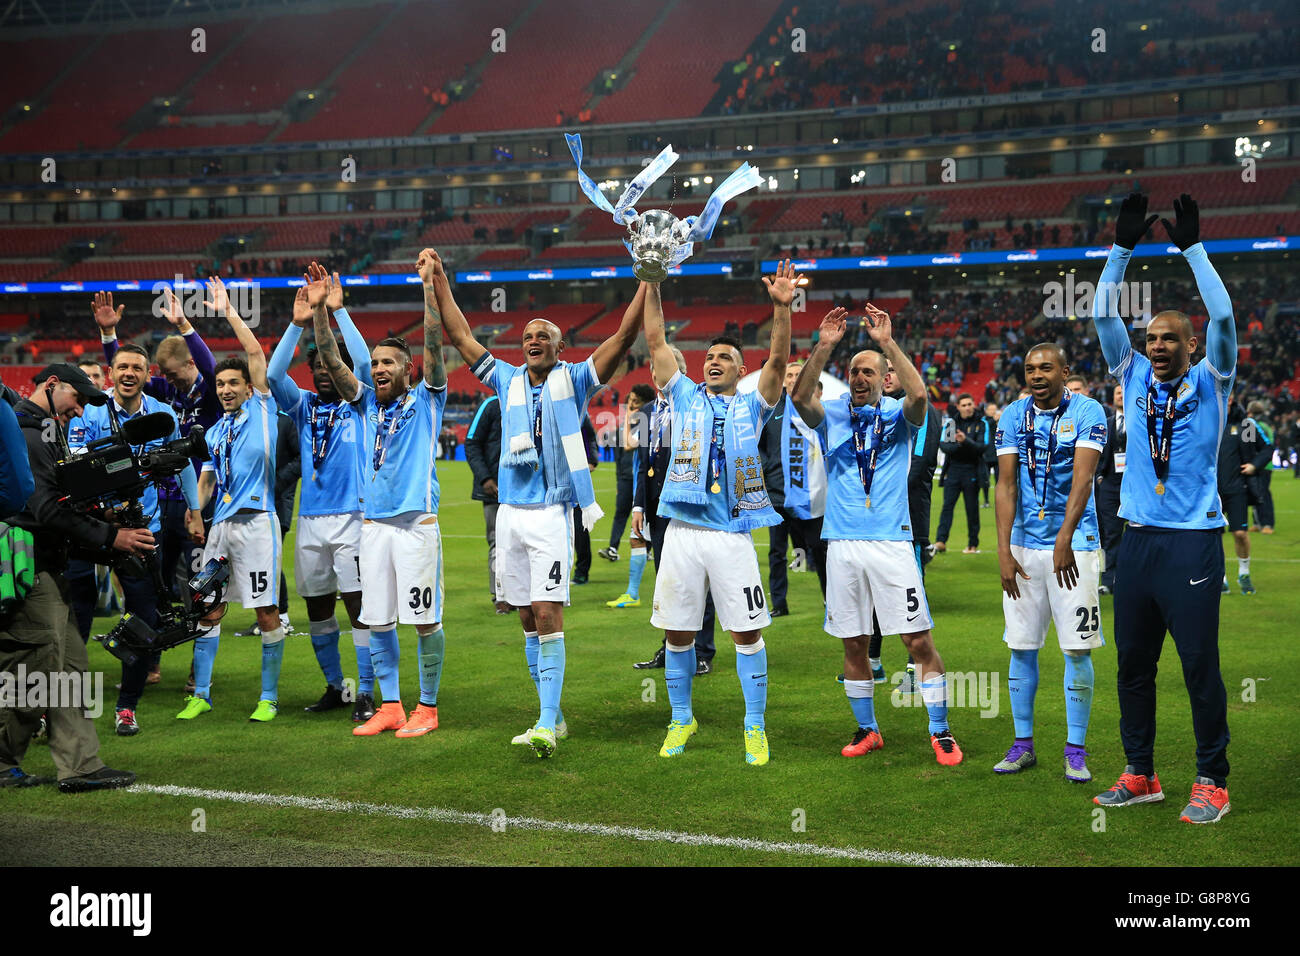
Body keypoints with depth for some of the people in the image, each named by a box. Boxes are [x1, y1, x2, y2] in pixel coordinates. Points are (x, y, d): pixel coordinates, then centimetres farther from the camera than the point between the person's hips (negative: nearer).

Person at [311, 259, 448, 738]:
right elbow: (332, 360, 8)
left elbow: (434, 344, -7)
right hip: (374, 523, 5)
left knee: (426, 620, -2)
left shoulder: (426, 399, 4)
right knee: (378, 620, 6)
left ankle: (427, 707, 8)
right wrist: (319, 309, -4)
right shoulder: (368, 402, 15)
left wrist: (429, 283, -13)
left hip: (417, 523, -5)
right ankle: (391, 707, 15)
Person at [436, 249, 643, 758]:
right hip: (510, 513, 5)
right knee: (529, 621, 8)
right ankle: (552, 718, 16)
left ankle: (546, 724, -12)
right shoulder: (509, 381, 13)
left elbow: (624, 337, -4)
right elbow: (461, 337, 17)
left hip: (551, 514, -5)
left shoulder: (574, 380, 3)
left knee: (548, 617, -12)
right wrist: (438, 279, 16)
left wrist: (649, 280, -12)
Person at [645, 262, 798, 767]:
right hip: (683, 532, 2)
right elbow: (655, 341, 7)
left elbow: (778, 359, -5)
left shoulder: (752, 407, 9)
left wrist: (782, 308, -19)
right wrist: (652, 284, -1)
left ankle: (755, 727, 10)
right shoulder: (685, 397, 12)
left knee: (747, 632, -1)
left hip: (732, 535, -1)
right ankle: (681, 720, 22)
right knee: (678, 632, 6)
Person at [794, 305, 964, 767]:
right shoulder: (833, 414, 9)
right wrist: (824, 346, -19)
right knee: (854, 644, 9)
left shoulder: (898, 414, 4)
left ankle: (940, 731, 8)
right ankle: (867, 730, 24)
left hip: (891, 542, -2)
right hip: (843, 543, 2)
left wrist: (887, 342, -19)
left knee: (919, 641, -3)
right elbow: (800, 397, -11)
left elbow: (918, 394, -18)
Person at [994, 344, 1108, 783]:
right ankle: (1022, 743, 18)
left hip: (1073, 544, -3)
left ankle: (1075, 750, 6)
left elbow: (1082, 479, -17)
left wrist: (1064, 539, -28)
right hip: (1024, 544, 4)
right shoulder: (1013, 416, 5)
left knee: (1078, 648, -3)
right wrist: (1003, 550, -7)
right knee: (1022, 646, 7)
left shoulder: (1087, 412, -6)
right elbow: (1006, 485, 1)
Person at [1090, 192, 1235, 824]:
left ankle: (1212, 782, 7)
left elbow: (1222, 319, -12)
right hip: (1138, 537, 5)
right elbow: (1103, 316, 6)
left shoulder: (1209, 382, 1)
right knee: (1133, 664, 9)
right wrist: (1122, 249, -2)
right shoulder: (1135, 377, 11)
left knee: (1200, 666, -3)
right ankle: (1140, 775, 20)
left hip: (1192, 541, -5)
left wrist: (1192, 248, -13)